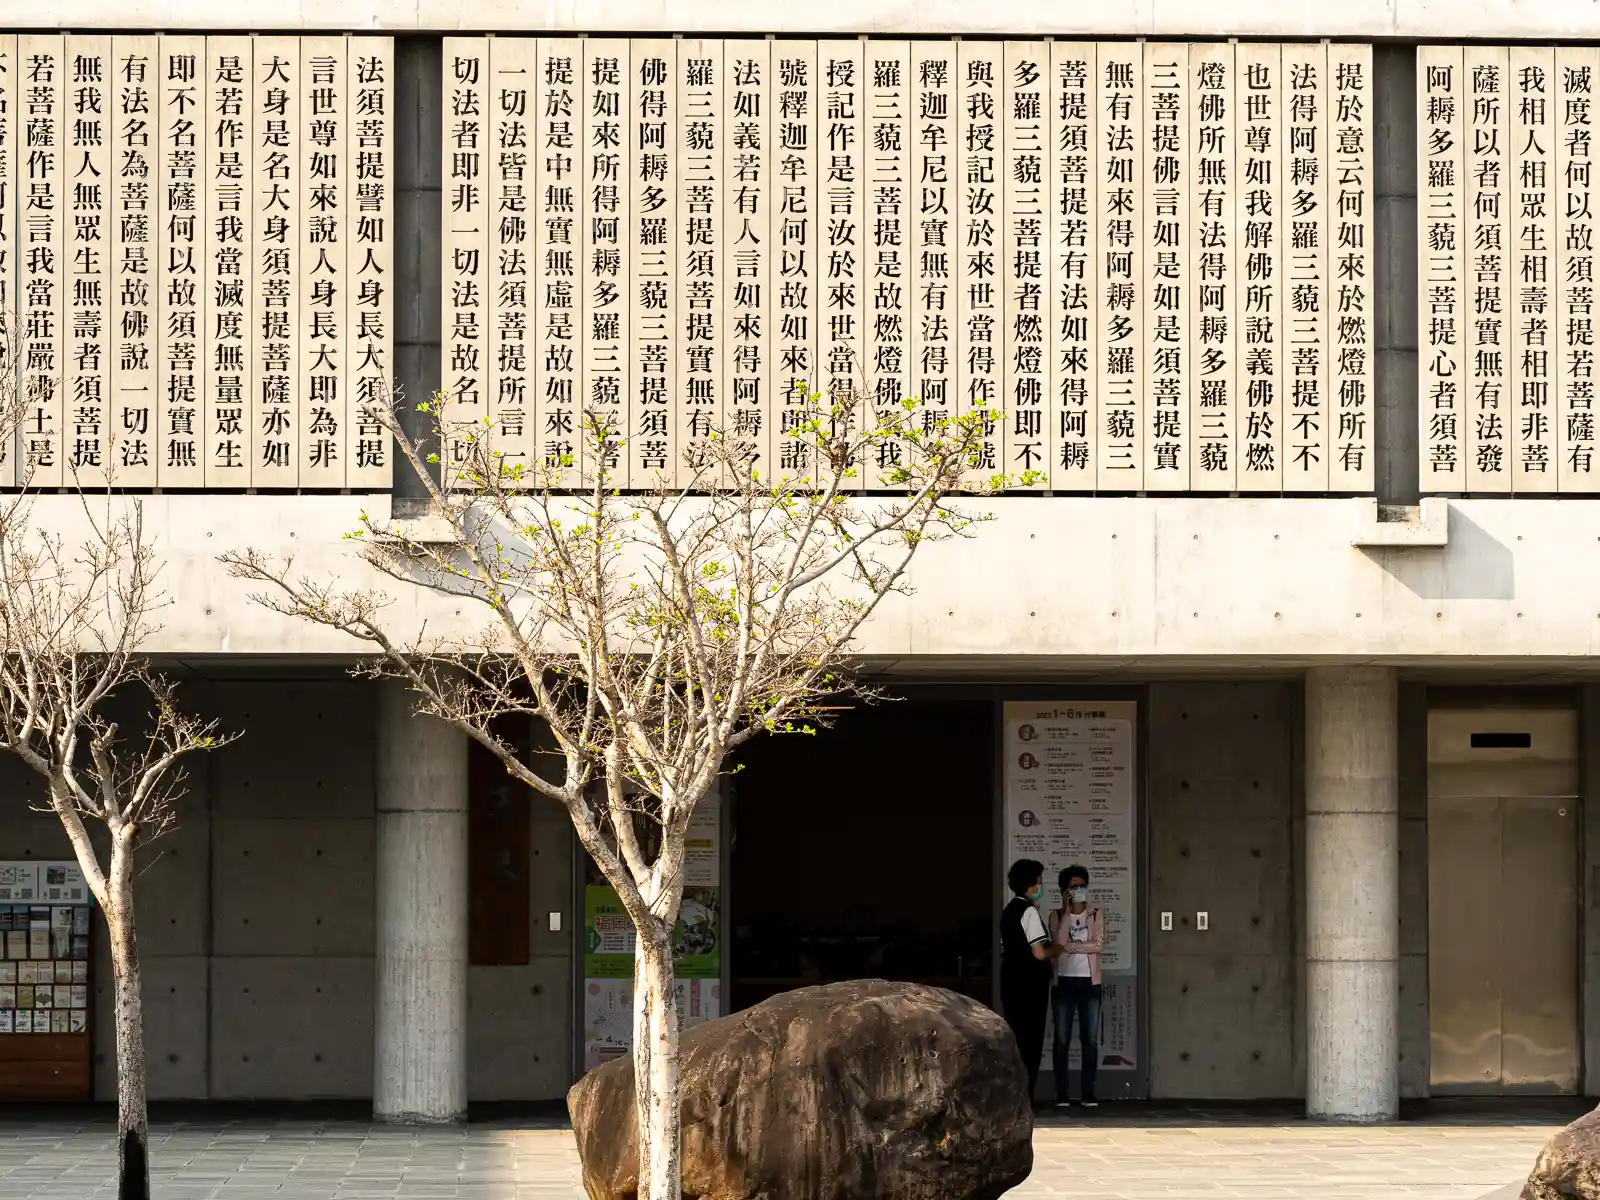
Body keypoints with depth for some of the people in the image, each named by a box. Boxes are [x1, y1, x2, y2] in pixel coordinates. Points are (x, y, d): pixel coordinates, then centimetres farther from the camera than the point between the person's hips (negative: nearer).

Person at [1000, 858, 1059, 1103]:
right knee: (1031, 1041, -3)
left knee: (1015, 1039, 12)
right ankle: (1025, 1097, -4)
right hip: (1030, 984, -9)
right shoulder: (1029, 911, -14)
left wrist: (1048, 955, 21)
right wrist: (1057, 950, 1)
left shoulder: (1009, 911, 13)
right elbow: (1039, 953, -20)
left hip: (1011, 982, 9)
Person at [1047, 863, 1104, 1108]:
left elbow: (1098, 945, -9)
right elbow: (1058, 942, -13)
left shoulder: (1095, 916, 6)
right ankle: (1061, 1093, 1)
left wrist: (1068, 945, -11)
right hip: (1064, 981, -1)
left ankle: (1089, 1092, 2)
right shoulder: (1057, 916, 4)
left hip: (1089, 982, 1)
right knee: (1062, 1040, -2)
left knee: (1090, 1040, -1)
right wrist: (1067, 912, -12)